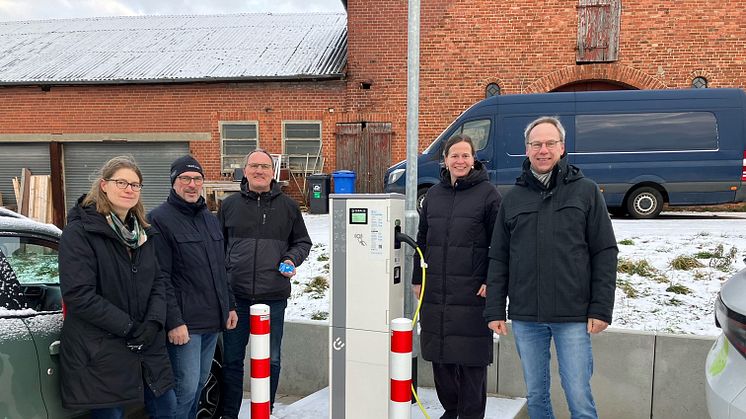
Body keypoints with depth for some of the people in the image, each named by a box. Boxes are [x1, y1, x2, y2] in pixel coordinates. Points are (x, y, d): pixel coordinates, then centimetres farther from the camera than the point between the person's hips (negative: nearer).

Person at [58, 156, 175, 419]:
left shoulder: (143, 232, 10)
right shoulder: (79, 231, -11)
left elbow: (157, 282, 9)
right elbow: (78, 295, -18)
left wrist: (154, 321, -9)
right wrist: (128, 327, -18)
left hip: (147, 345, 6)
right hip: (100, 352, -6)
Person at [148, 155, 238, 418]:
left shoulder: (210, 218, 15)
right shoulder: (160, 219, -9)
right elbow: (160, 278, -15)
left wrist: (230, 306, 15)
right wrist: (174, 322, -19)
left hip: (213, 320, 8)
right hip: (185, 323, -7)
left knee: (200, 382, 16)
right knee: (187, 387, -5)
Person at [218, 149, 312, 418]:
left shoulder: (288, 206, 6)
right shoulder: (230, 205, 7)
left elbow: (302, 242, 14)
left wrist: (292, 259, -6)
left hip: (274, 297, 0)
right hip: (236, 296, 0)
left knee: (271, 360, 11)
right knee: (232, 359, 10)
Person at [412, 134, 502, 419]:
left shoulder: (487, 193, -2)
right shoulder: (434, 194, 12)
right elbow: (422, 240, 17)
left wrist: (492, 281, -10)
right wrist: (417, 278, 15)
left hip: (472, 291, -5)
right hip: (435, 290, 5)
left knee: (471, 358, 3)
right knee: (439, 355, 12)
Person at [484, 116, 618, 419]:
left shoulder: (586, 191, 2)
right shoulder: (513, 198, 8)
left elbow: (605, 253, 0)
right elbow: (498, 258, 8)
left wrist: (601, 309, -6)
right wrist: (495, 310, 4)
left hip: (573, 316, -2)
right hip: (524, 317, 3)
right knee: (536, 395, 14)